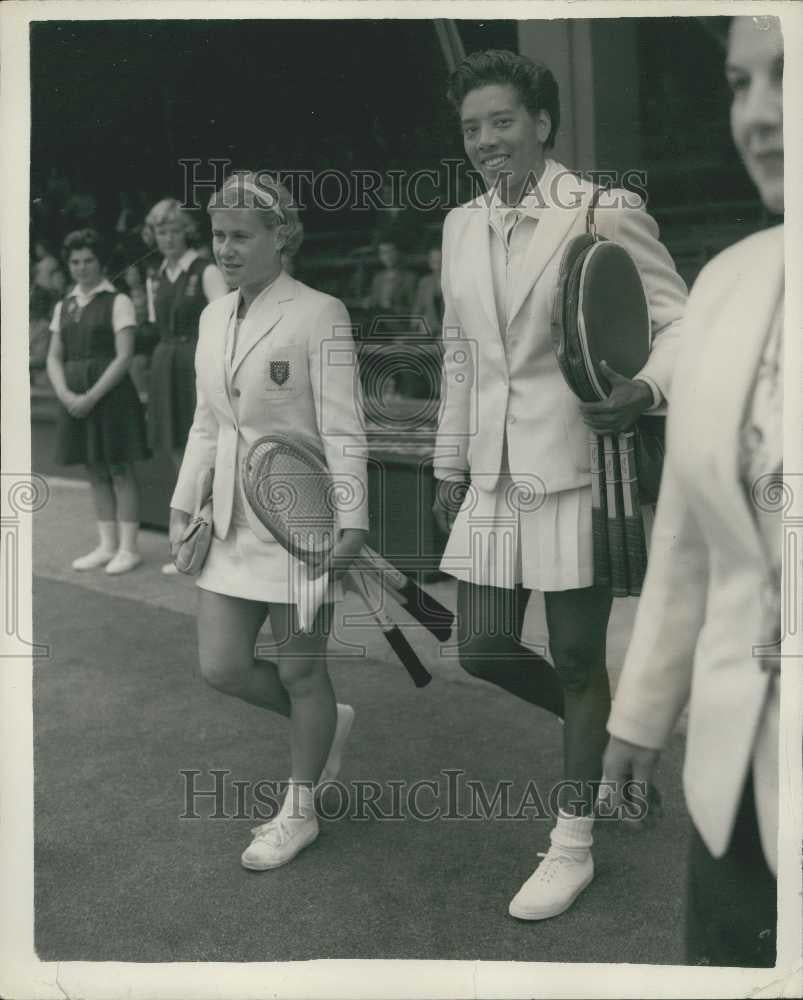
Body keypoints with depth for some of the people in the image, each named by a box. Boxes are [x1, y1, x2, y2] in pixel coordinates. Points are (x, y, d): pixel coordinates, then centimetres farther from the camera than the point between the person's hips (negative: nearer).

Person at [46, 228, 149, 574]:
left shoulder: (117, 302, -5)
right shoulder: (64, 306, 13)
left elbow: (124, 357, -11)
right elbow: (53, 358, 12)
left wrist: (92, 396, -17)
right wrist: (65, 394, -6)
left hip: (110, 394, -6)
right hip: (75, 398, 6)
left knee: (120, 470, -1)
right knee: (95, 471, 11)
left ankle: (128, 548, 6)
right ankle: (107, 545, 20)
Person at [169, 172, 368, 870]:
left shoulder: (320, 315, -11)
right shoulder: (213, 318, 10)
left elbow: (344, 431, -14)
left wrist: (351, 522, -18)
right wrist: (183, 506, 13)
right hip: (233, 521, 7)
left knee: (301, 672, 7)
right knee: (222, 667, 7)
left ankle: (299, 812, 27)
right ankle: (328, 723, 35)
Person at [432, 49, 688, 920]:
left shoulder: (606, 213, -9)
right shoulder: (460, 226, 11)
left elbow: (682, 321, -6)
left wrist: (646, 390, -27)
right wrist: (450, 468, 19)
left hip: (575, 472, -6)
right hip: (494, 478, 6)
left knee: (577, 660, 5)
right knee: (482, 651, 9)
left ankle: (572, 844, 24)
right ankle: (607, 725, 38)